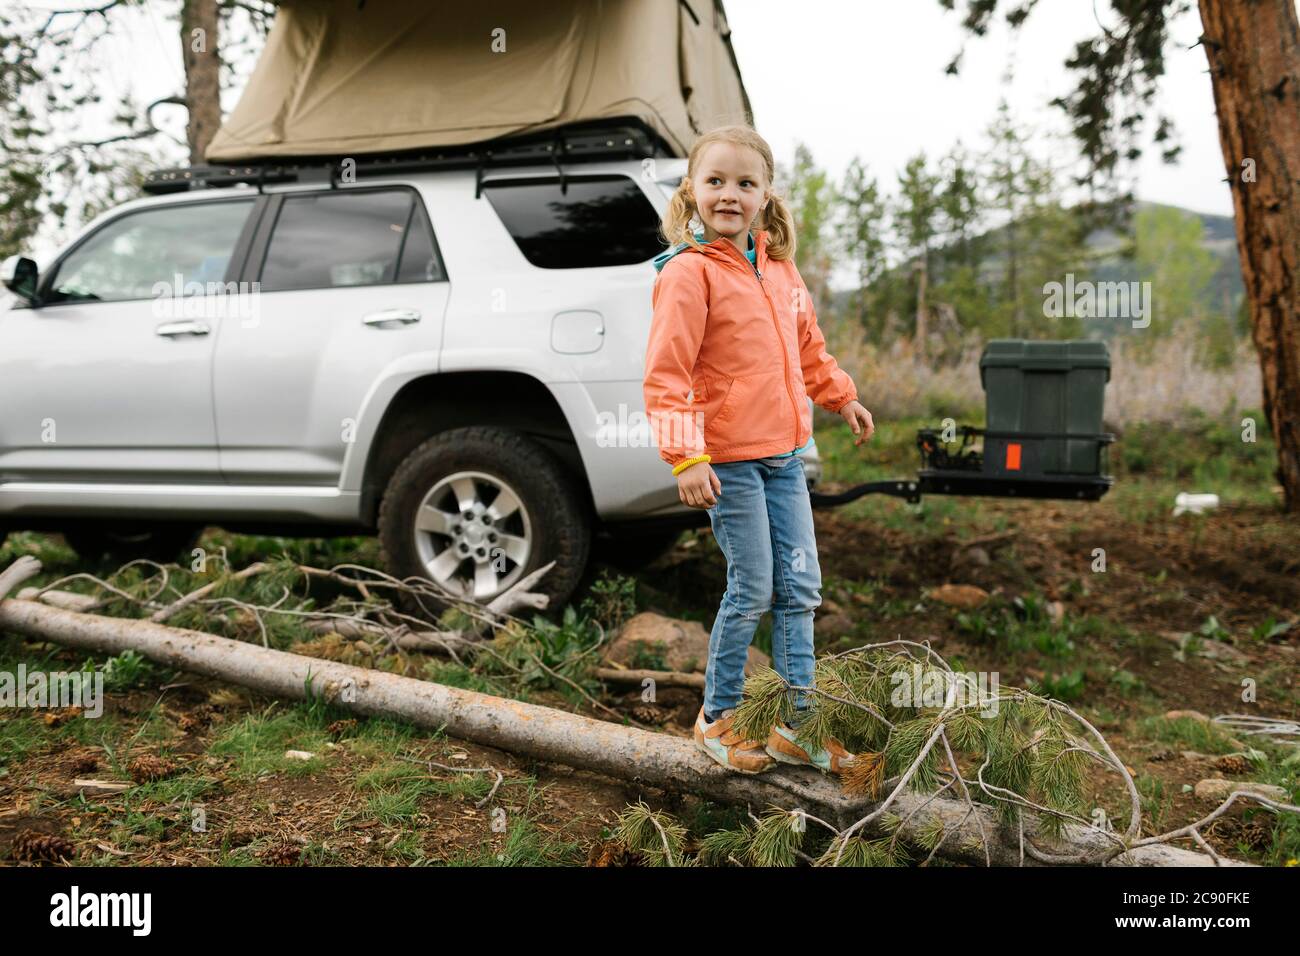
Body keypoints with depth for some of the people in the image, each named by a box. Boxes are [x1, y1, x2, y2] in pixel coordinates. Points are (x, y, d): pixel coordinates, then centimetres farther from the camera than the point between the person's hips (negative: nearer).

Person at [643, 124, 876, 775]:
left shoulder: (777, 265, 11)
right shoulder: (688, 272, -12)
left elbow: (807, 344, 26)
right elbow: (665, 373, -17)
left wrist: (842, 397, 29)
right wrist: (685, 458, -22)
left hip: (783, 455, 7)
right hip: (727, 459, -7)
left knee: (800, 587, 10)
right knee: (752, 592, -1)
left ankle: (796, 722, 23)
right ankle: (717, 717, 20)